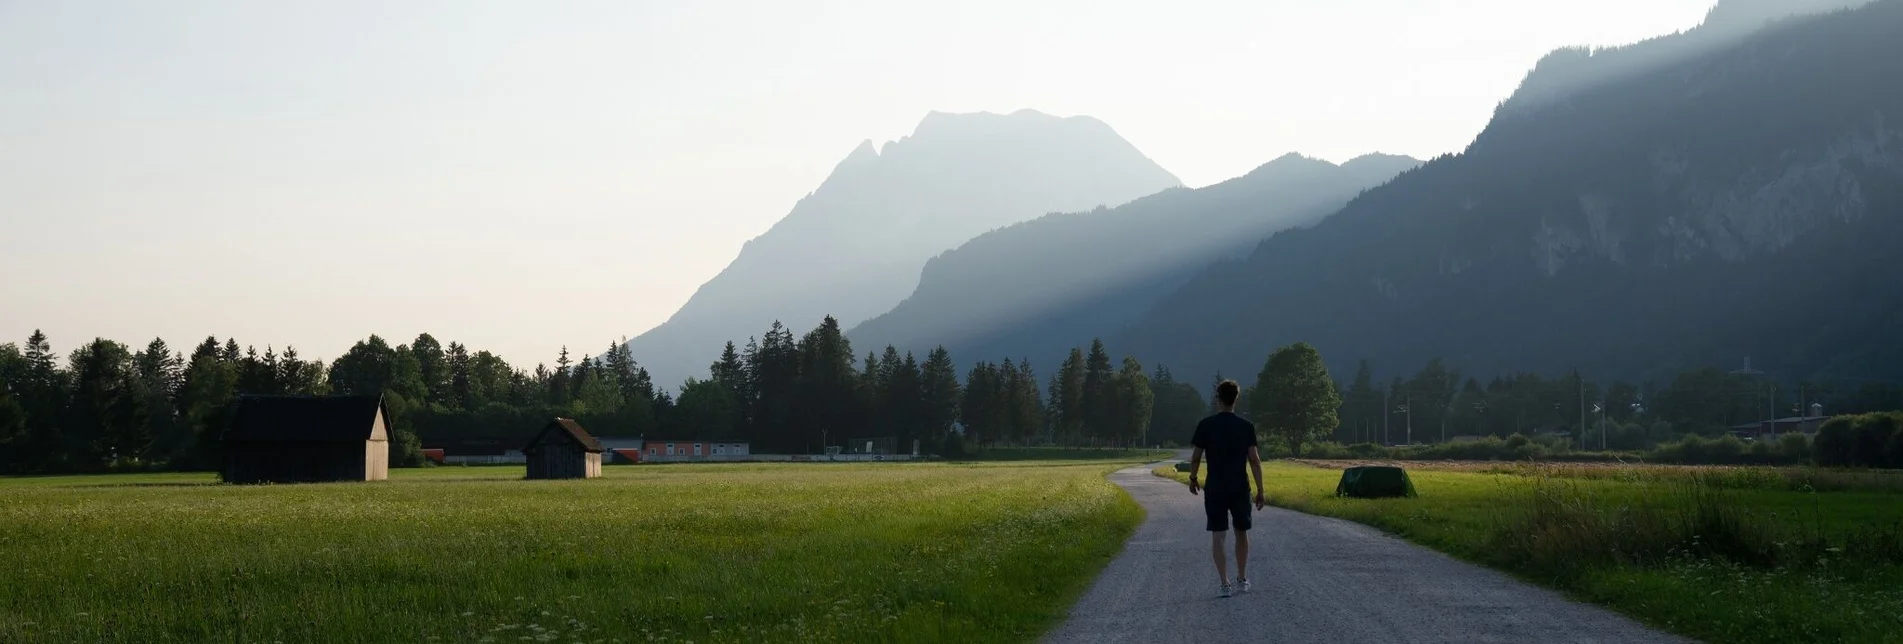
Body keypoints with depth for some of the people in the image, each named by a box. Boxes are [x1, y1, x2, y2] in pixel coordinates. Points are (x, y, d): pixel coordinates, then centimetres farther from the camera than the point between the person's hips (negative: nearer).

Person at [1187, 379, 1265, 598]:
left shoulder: (1206, 425, -5)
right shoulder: (1246, 426, -3)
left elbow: (1196, 457, -1)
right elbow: (1254, 459, -5)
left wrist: (1193, 478, 18)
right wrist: (1260, 490, 1)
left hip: (1215, 489, -1)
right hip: (1240, 488, 1)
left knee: (1217, 535, 0)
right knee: (1241, 532, 17)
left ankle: (1224, 583, -8)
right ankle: (1242, 579, 25)